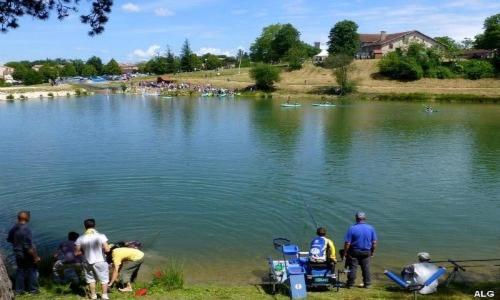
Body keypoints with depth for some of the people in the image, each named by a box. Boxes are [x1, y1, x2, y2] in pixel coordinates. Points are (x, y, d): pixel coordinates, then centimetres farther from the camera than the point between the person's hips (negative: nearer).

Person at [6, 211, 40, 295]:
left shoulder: (13, 228, -5)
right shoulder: (26, 230, -27)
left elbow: (9, 240, 13)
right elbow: (29, 247, -27)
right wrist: (36, 257, -20)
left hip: (17, 254, 7)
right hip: (27, 255, -7)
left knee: (20, 270, 20)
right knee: (32, 271, 10)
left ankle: (19, 290, 28)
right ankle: (33, 289, 19)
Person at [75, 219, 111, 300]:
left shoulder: (80, 239, -10)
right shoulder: (101, 236, -16)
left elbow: (76, 253, -7)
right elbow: (107, 249, -17)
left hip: (87, 262, 2)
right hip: (100, 261, -2)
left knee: (91, 279, 22)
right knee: (104, 279, 15)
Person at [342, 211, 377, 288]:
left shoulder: (352, 228, -14)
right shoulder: (371, 228, -3)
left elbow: (347, 243, -14)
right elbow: (374, 242, 2)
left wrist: (344, 253, -4)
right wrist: (372, 252, 14)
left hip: (354, 252, -3)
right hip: (367, 252, 3)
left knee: (352, 268, 6)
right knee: (366, 268, 14)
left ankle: (350, 284, 12)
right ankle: (367, 284, 21)